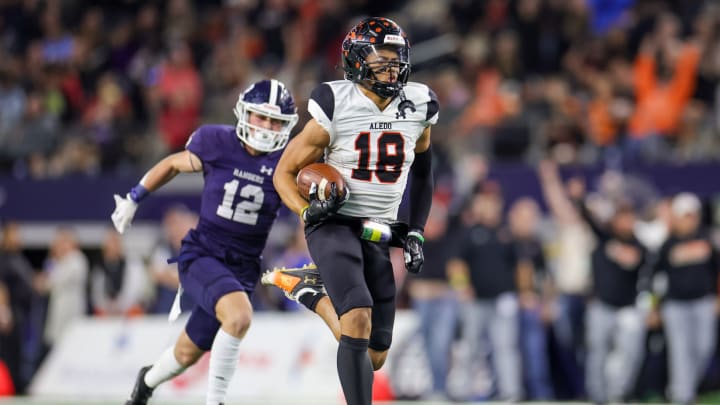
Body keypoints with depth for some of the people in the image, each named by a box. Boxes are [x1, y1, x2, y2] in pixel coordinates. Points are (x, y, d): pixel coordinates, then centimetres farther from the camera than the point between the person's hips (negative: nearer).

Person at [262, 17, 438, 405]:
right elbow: (284, 173, -3)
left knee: (375, 356, 7)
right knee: (359, 323, -28)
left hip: (378, 233, 5)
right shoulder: (335, 108, -11)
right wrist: (308, 211, -21)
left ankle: (308, 291, 32)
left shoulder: (418, 107, 1)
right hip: (334, 224, -5)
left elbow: (422, 170, 20)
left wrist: (415, 233, 13)